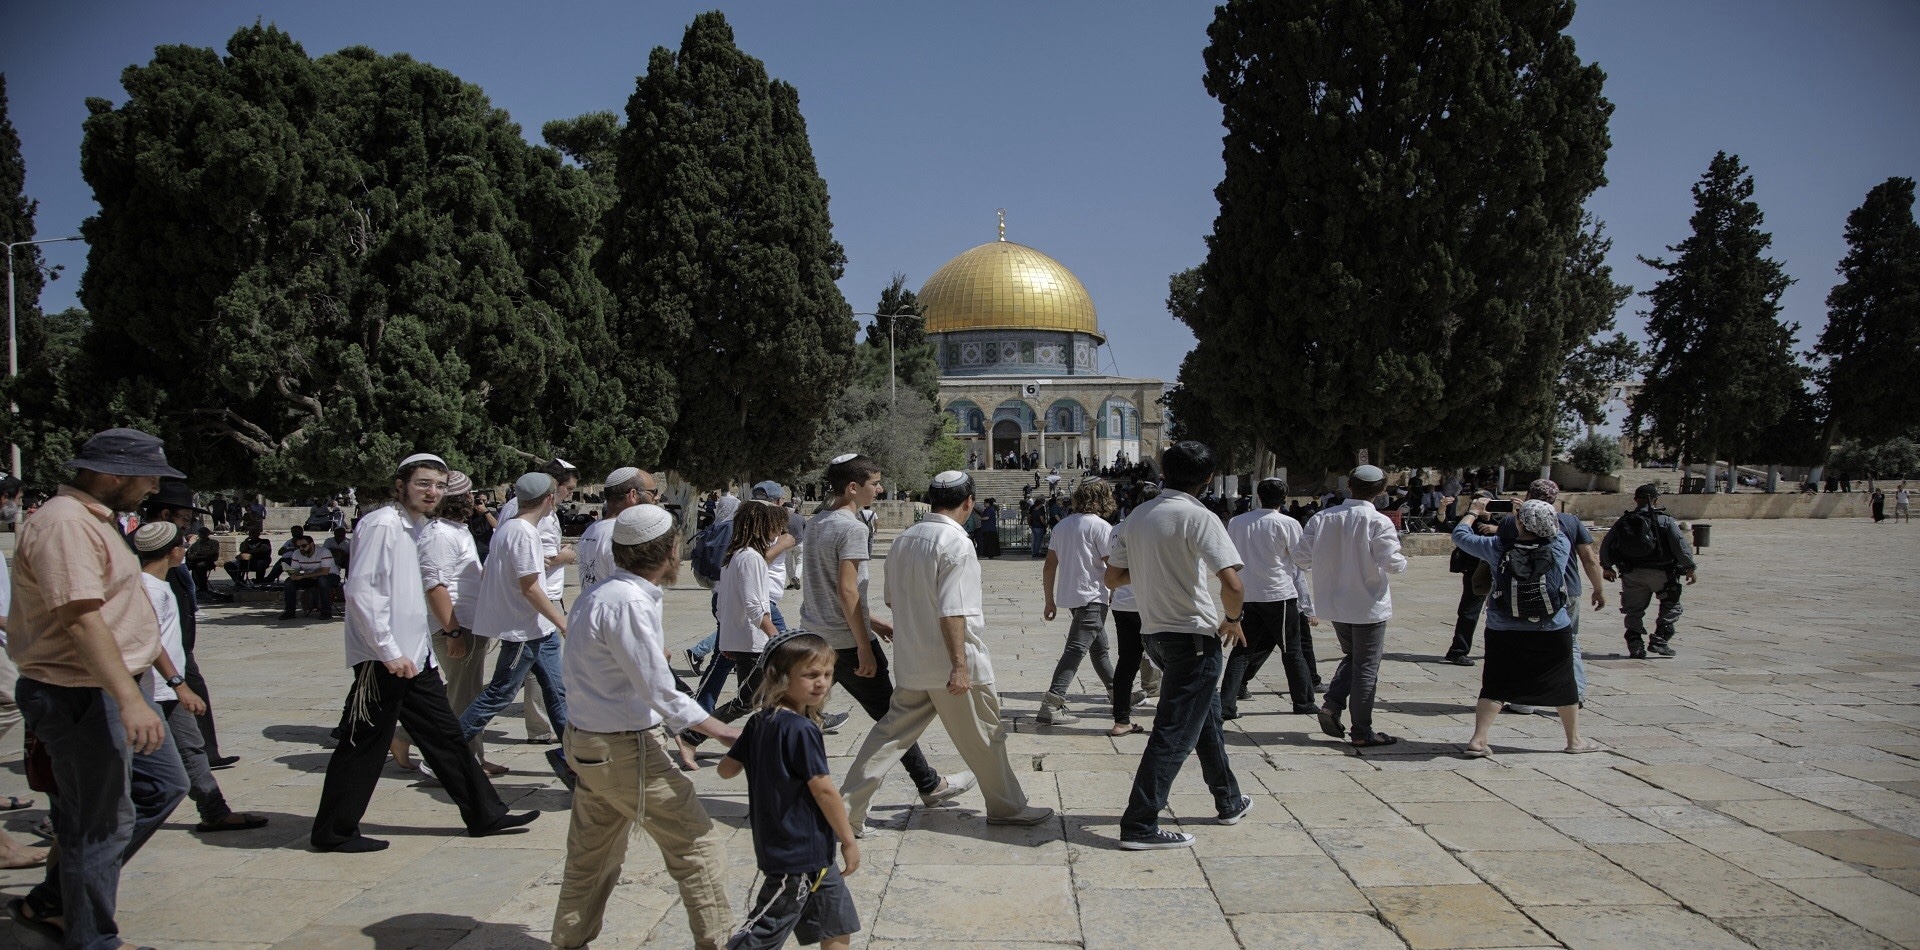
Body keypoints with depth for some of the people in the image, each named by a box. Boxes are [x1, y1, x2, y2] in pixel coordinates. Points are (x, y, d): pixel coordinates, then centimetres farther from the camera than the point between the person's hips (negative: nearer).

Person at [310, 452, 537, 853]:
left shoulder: (415, 528, 15)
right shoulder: (382, 525, -14)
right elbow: (360, 591, -21)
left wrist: (416, 651, 19)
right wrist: (390, 653, -22)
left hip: (414, 656, 9)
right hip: (383, 660, -9)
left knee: (445, 736, 13)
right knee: (364, 747, 2)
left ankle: (484, 815, 19)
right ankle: (333, 831, 16)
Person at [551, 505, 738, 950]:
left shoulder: (596, 594, 6)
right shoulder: (629, 603, -23)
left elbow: (571, 671, 12)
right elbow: (660, 693, -21)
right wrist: (722, 731, -15)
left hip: (587, 742, 10)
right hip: (628, 750, -9)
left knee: (591, 856, 20)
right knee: (698, 844, 1)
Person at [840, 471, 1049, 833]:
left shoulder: (903, 540, 7)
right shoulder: (956, 543, -18)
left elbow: (892, 599, 18)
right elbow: (952, 612, -23)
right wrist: (960, 666, -21)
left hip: (911, 662, 7)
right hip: (951, 664, -7)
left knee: (892, 731, 12)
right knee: (984, 737, 9)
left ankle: (849, 807, 9)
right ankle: (1007, 807, 23)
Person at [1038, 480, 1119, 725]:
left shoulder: (1061, 525, 11)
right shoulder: (1100, 526, -10)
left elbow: (1049, 566, 12)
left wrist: (1050, 601, 17)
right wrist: (1116, 594, 4)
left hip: (1069, 596, 8)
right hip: (1092, 597, -8)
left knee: (1099, 647, 22)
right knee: (1076, 650, -13)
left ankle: (1117, 694, 37)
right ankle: (1051, 704, -22)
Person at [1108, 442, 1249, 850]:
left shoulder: (1136, 517, 5)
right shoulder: (1200, 518, -15)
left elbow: (1113, 577, 13)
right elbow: (1232, 584, -25)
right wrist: (1232, 619, -6)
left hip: (1155, 632, 8)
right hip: (1194, 635, -8)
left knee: (1206, 714, 23)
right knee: (1175, 733, -3)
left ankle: (1229, 802, 37)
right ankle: (1139, 825, -2)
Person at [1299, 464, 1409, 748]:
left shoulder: (1322, 518, -2)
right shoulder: (1378, 522, -15)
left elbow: (1301, 557, -2)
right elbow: (1392, 563, -20)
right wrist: (1402, 562, 4)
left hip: (1334, 604, 5)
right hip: (1368, 605, -5)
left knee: (1352, 657, 24)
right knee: (1367, 667, 6)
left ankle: (1332, 705, 6)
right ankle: (1361, 733, 10)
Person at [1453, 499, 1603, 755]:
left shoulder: (1498, 548, -12)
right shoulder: (1559, 546, -10)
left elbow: (1460, 534, 1)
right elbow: (1557, 530, 14)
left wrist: (1473, 512, 17)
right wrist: (1529, 514, 23)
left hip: (1503, 633, 0)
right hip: (1553, 632, 0)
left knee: (1494, 687, 8)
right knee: (1563, 685, 17)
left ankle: (1477, 740, 2)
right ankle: (1574, 740, 31)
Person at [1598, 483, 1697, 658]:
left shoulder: (1623, 522, 6)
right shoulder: (1665, 521, -4)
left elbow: (1605, 544, 8)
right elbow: (1681, 545, -11)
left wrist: (1607, 567, 20)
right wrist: (1689, 567, -2)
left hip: (1631, 574, 3)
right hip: (1659, 572, -3)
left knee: (1634, 611, 12)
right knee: (1671, 606, 13)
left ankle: (1635, 645, 4)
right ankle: (1659, 640, 2)